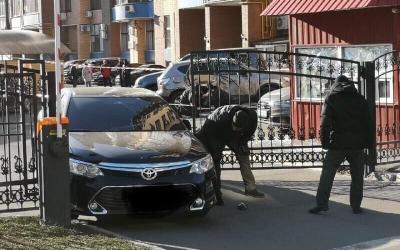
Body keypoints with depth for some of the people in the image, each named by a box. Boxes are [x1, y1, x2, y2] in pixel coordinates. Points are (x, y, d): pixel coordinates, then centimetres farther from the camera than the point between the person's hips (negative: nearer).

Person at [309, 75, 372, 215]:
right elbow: (368, 122, 8)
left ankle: (322, 203, -7)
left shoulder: (331, 99, 3)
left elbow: (325, 122, -5)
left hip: (337, 144, -2)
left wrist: (325, 142, -3)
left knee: (327, 173, 1)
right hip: (357, 144, 2)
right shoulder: (359, 99, 10)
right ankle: (356, 206, 7)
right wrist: (368, 142, 10)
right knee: (357, 176, 9)